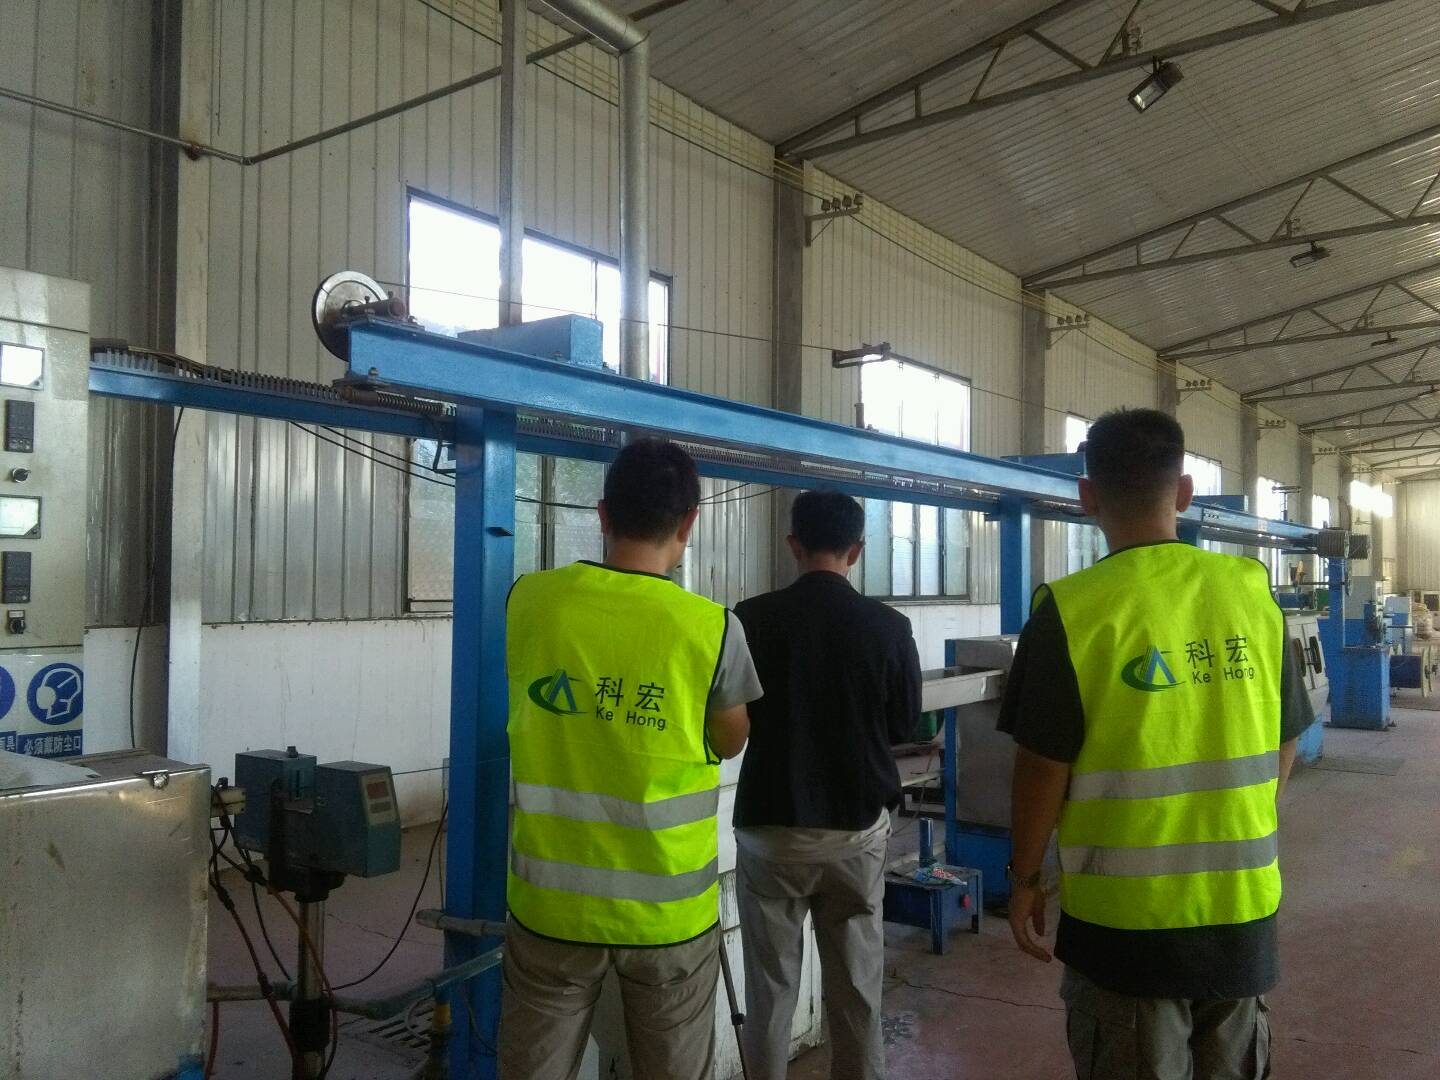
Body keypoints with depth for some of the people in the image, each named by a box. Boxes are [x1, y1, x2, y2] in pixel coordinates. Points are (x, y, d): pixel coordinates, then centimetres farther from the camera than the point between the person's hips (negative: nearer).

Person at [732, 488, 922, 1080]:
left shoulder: (752, 619, -11)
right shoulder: (888, 626, -8)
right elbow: (904, 724, 5)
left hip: (771, 826, -1)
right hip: (858, 828, 1)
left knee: (770, 987, 11)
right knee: (857, 985, 14)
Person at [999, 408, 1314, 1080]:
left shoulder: (1072, 609, -15)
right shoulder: (1252, 592, -2)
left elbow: (1044, 766, -12)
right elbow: (1282, 747, 6)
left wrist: (1024, 878, 3)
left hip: (1128, 923, -4)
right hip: (1245, 911, 4)